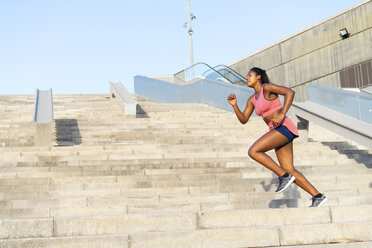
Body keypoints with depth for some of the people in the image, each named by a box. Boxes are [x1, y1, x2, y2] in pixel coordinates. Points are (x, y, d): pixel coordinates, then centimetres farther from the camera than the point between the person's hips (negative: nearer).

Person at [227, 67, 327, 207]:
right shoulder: (252, 99, 20)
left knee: (253, 151, -18)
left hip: (284, 127, -9)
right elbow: (243, 120, 17)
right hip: (278, 132, 9)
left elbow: (290, 92, -18)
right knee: (290, 171, 3)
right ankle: (318, 197, 7)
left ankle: (284, 176, -12)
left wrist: (282, 114, -24)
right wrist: (234, 105, 4)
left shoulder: (267, 87, -4)